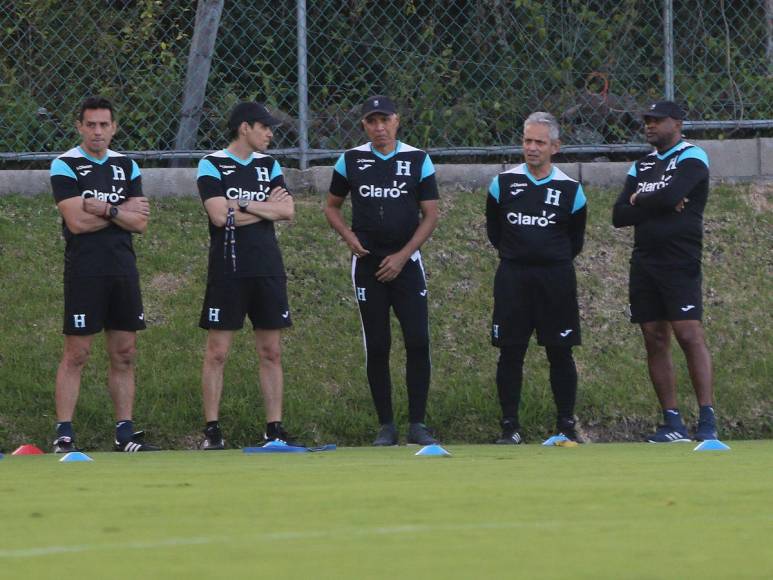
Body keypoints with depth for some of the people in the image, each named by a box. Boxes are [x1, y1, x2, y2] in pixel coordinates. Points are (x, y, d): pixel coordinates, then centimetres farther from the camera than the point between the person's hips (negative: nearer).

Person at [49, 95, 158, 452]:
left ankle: (124, 433, 12)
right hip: (84, 272, -5)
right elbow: (76, 221, -14)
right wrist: (123, 212, -5)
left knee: (125, 354, 7)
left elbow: (140, 223, 3)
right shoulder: (65, 166, -4)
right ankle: (63, 436, -5)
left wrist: (104, 209, -12)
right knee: (76, 355, -6)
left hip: (123, 269, 5)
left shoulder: (126, 166, 12)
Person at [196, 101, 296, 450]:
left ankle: (274, 428, 9)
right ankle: (212, 430, 0)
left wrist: (245, 206, -10)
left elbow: (287, 211, 0)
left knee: (271, 351, 5)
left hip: (267, 270, 5)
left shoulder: (269, 166, 13)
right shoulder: (211, 166, -3)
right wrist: (266, 207, -5)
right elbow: (219, 216, -15)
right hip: (227, 270, -5)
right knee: (217, 352, -4)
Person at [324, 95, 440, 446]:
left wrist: (402, 256, -9)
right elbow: (331, 207, 14)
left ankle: (417, 424, -2)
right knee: (376, 346, 1)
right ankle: (386, 426, 7)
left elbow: (430, 215, 1)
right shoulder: (351, 161, 4)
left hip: (406, 263, -1)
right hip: (368, 263, 1)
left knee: (418, 341, -9)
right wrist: (348, 236, -6)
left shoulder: (418, 161, 1)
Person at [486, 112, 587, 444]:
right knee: (510, 352, 0)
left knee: (560, 353, 1)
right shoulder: (503, 184, 3)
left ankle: (566, 425, 8)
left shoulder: (570, 190, 2)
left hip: (556, 277, -1)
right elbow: (493, 230, 15)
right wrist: (513, 255, 9)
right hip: (512, 277, 1)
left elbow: (575, 241, 13)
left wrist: (555, 261, 7)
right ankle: (510, 426, 5)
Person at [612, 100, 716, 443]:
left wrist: (638, 201, -1)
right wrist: (658, 206, -7)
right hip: (645, 261, 7)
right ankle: (672, 423, 5)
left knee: (689, 335, -14)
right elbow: (619, 216, 8)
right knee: (655, 340, 3)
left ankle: (707, 421, -17)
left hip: (679, 263, -7)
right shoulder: (641, 166, 18)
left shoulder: (691, 158, -3)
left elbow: (670, 195, -20)